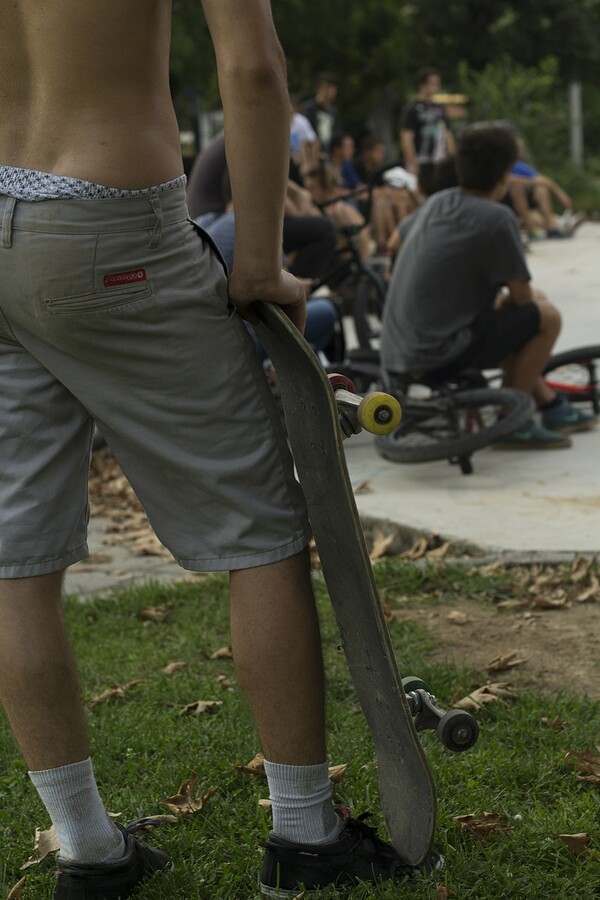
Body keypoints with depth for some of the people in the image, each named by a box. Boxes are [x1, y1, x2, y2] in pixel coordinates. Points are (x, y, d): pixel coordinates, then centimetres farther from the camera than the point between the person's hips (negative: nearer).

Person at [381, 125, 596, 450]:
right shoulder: (496, 218, -13)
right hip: (437, 357, -9)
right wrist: (504, 300, 16)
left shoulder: (434, 203, 11)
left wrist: (498, 300, 25)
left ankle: (552, 407, 37)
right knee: (546, 316, 2)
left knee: (504, 322, 30)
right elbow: (522, 297, -6)